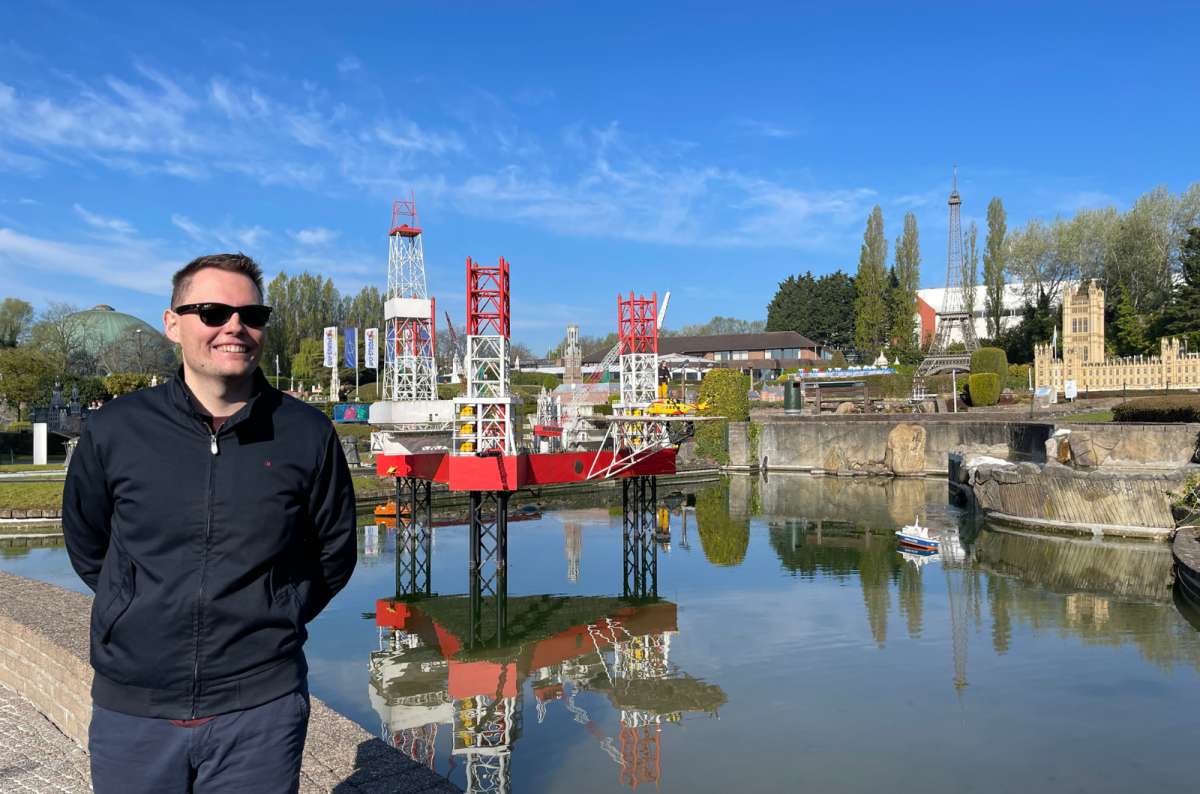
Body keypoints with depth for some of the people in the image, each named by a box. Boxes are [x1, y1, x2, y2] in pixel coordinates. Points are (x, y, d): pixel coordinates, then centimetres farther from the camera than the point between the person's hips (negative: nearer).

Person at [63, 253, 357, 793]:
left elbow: (334, 556, 6)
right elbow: (87, 547, 12)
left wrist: (268, 625, 3)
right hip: (131, 705, 1)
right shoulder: (113, 432, -3)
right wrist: (149, 616, 8)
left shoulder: (307, 435, -5)